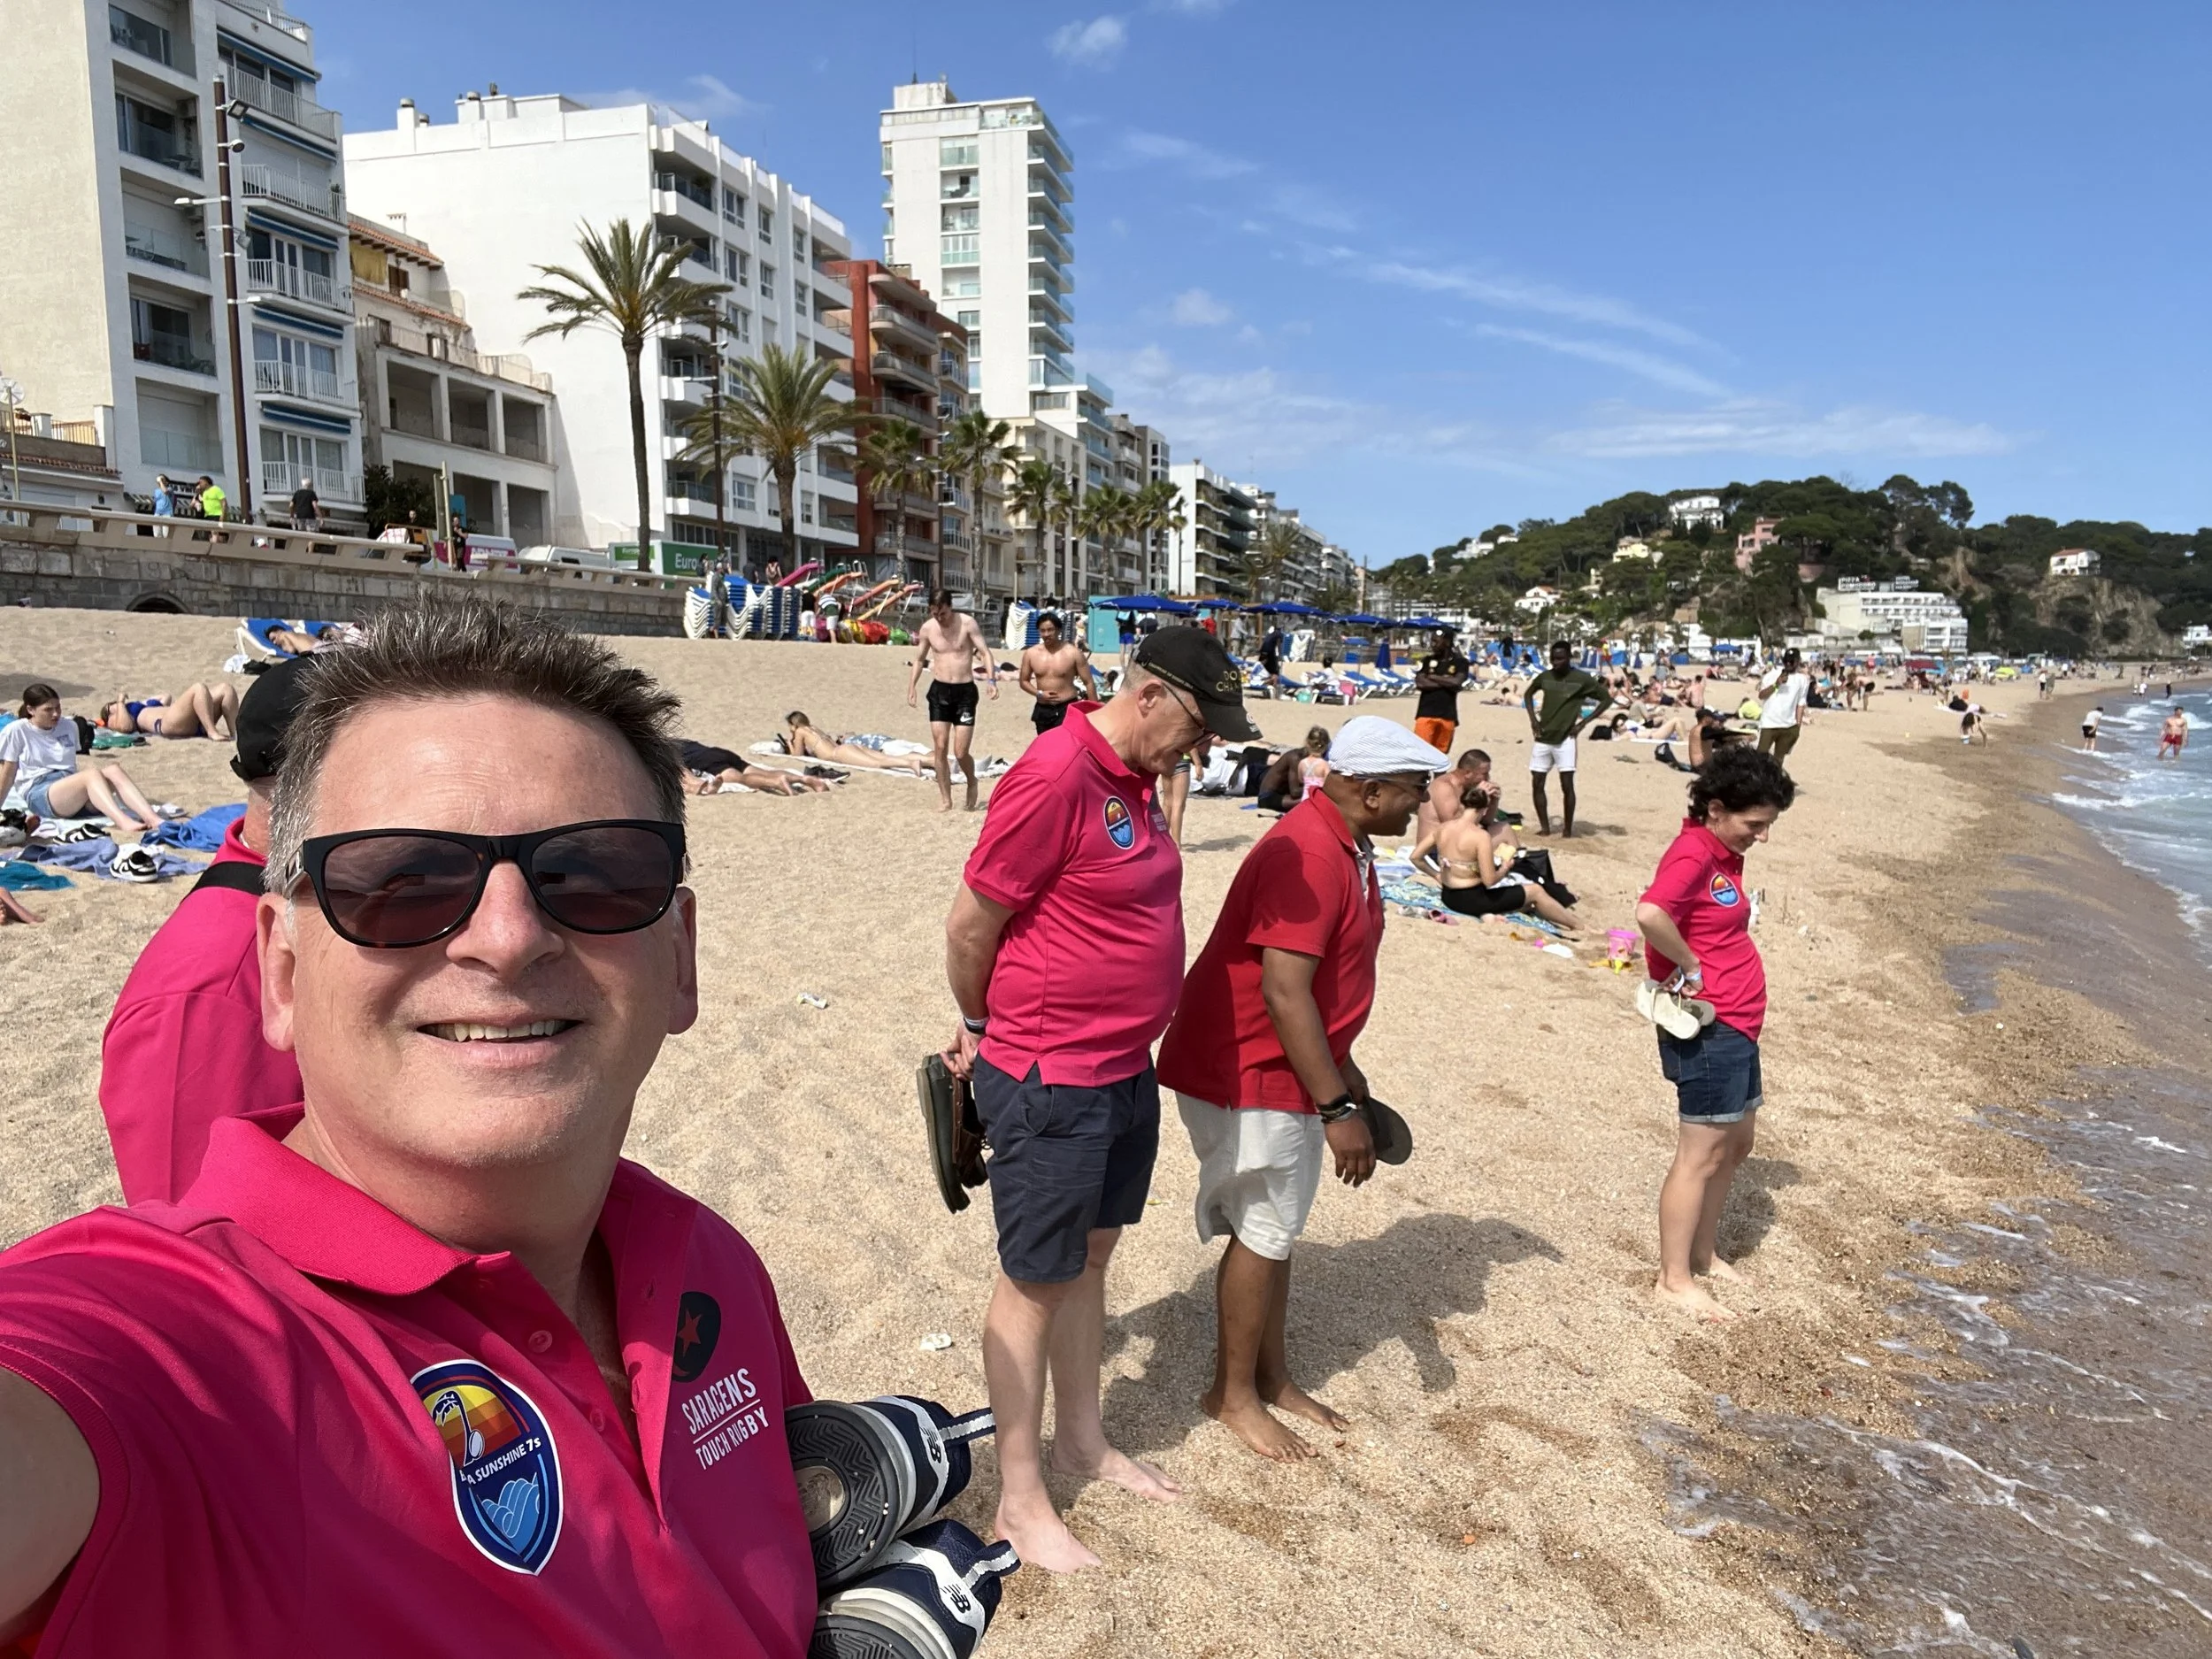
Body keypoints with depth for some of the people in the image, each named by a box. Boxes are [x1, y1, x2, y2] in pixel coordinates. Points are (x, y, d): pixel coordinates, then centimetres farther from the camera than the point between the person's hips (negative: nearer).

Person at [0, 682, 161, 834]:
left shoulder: (69, 727, 17)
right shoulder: (16, 731, 3)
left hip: (70, 788, 5)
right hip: (39, 794, -5)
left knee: (113, 769, -26)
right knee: (92, 773, -33)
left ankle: (155, 820, -48)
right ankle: (123, 822, -60)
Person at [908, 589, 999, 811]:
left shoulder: (967, 623, -8)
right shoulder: (927, 628, 1)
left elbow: (985, 652, -9)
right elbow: (919, 660, 14)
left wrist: (991, 680, -23)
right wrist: (911, 688, 5)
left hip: (965, 691, -3)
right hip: (939, 691, 3)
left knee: (960, 752, -6)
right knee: (940, 748, -2)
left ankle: (972, 782, 25)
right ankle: (945, 798, 10)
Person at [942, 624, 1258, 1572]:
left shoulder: (1135, 778, 7)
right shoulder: (1054, 776, -22)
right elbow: (970, 923, -17)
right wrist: (980, 1029, -1)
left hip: (1126, 1068, 8)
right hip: (1048, 1080, -8)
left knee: (1089, 1254, 21)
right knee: (1035, 1280, 6)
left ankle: (1081, 1438, 40)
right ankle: (1019, 1500, 22)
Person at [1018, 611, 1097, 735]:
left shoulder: (1073, 653, -8)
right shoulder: (1031, 654, 1)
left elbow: (1089, 682, -4)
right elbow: (1024, 681, 13)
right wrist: (1039, 693, -8)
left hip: (1067, 709, -4)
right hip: (1042, 710, 5)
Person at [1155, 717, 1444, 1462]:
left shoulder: (1347, 847, 7)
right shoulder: (1308, 856, -26)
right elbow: (1282, 991, -29)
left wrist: (1341, 1066, 21)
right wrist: (1338, 1108, -27)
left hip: (1292, 1070, 10)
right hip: (1246, 1074, -10)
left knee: (1276, 1228, 18)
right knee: (1262, 1233, 3)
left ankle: (1273, 1377, 33)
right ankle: (1232, 1394, 21)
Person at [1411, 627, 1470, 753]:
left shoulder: (1460, 662, 4)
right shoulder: (1426, 661, 7)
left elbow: (1457, 682, -14)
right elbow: (1420, 684, -7)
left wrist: (1432, 677, -4)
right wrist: (1446, 682, -8)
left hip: (1447, 715, 1)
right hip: (1426, 713, -1)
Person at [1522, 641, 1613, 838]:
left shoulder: (1582, 679, -5)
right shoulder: (1544, 677, 6)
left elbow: (1607, 699, 1)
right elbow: (1528, 694, 23)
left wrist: (1584, 721, -6)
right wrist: (1533, 719, 8)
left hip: (1564, 738, -4)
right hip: (1542, 737, 4)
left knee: (1567, 784, -7)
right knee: (1537, 784, 3)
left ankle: (1568, 829, 2)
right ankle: (1544, 827, 14)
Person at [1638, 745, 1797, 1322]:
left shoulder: (1724, 856, 12)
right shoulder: (1692, 855, -19)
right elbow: (1649, 914, -38)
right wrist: (1691, 967, -23)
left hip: (1737, 1027, 10)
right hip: (1708, 1029, -10)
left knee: (1736, 1144, 20)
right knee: (1701, 1155, -2)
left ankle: (1704, 1255, 33)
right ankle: (1675, 1279, 10)